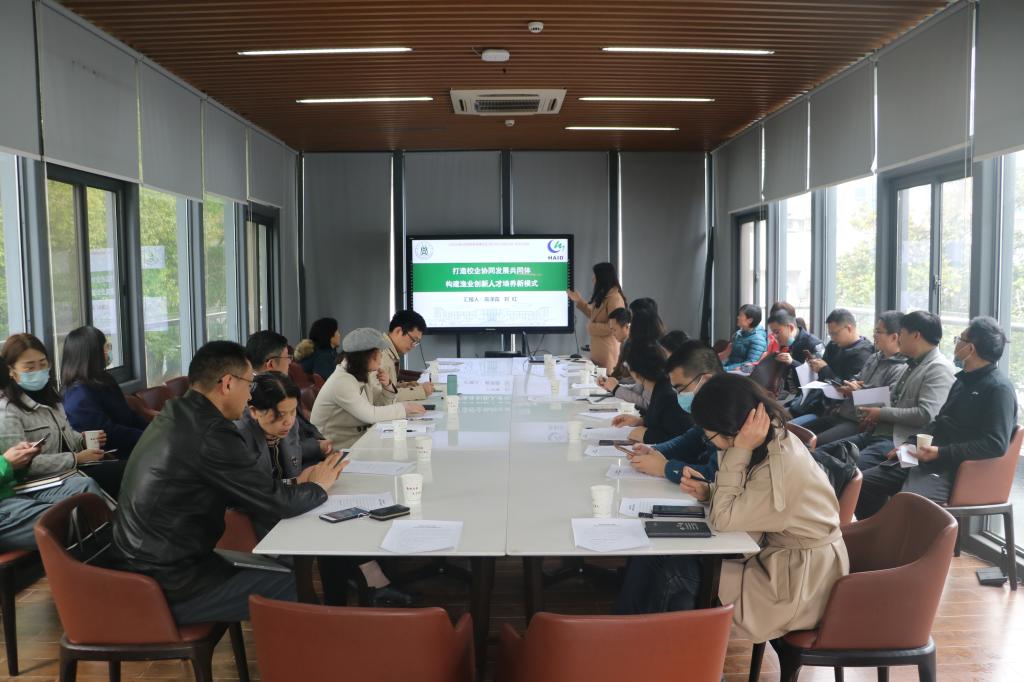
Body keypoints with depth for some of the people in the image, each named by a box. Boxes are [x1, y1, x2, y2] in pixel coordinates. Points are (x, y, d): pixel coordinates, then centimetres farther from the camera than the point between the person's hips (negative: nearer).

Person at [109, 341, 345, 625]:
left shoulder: (175, 417, 6)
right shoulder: (211, 433, -24)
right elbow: (276, 502, -16)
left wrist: (298, 483, 9)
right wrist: (318, 486, 3)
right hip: (165, 587, -9)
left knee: (278, 571, 18)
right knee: (298, 588, -1)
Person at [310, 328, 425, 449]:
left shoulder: (364, 375, 3)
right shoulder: (341, 381, -22)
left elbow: (381, 405, 9)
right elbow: (370, 414, -26)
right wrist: (405, 407, -19)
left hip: (358, 439, 8)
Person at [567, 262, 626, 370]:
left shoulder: (615, 298, -17)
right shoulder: (603, 297, 15)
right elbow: (594, 316, 28)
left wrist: (591, 328, -12)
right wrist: (579, 301, 25)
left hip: (608, 350, -10)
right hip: (598, 349, 10)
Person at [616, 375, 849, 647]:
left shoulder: (782, 466, -30)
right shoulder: (770, 439, -3)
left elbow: (723, 520, -24)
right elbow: (743, 501, 12)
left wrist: (740, 451, -27)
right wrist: (706, 491, -6)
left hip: (793, 582, -8)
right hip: (771, 554, 8)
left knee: (670, 573, -14)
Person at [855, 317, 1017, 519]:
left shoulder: (999, 388, -10)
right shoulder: (965, 380, 19)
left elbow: (996, 445, -19)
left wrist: (941, 453, -20)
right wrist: (909, 442, 11)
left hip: (956, 467, -9)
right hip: (929, 457, 9)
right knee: (863, 483, -1)